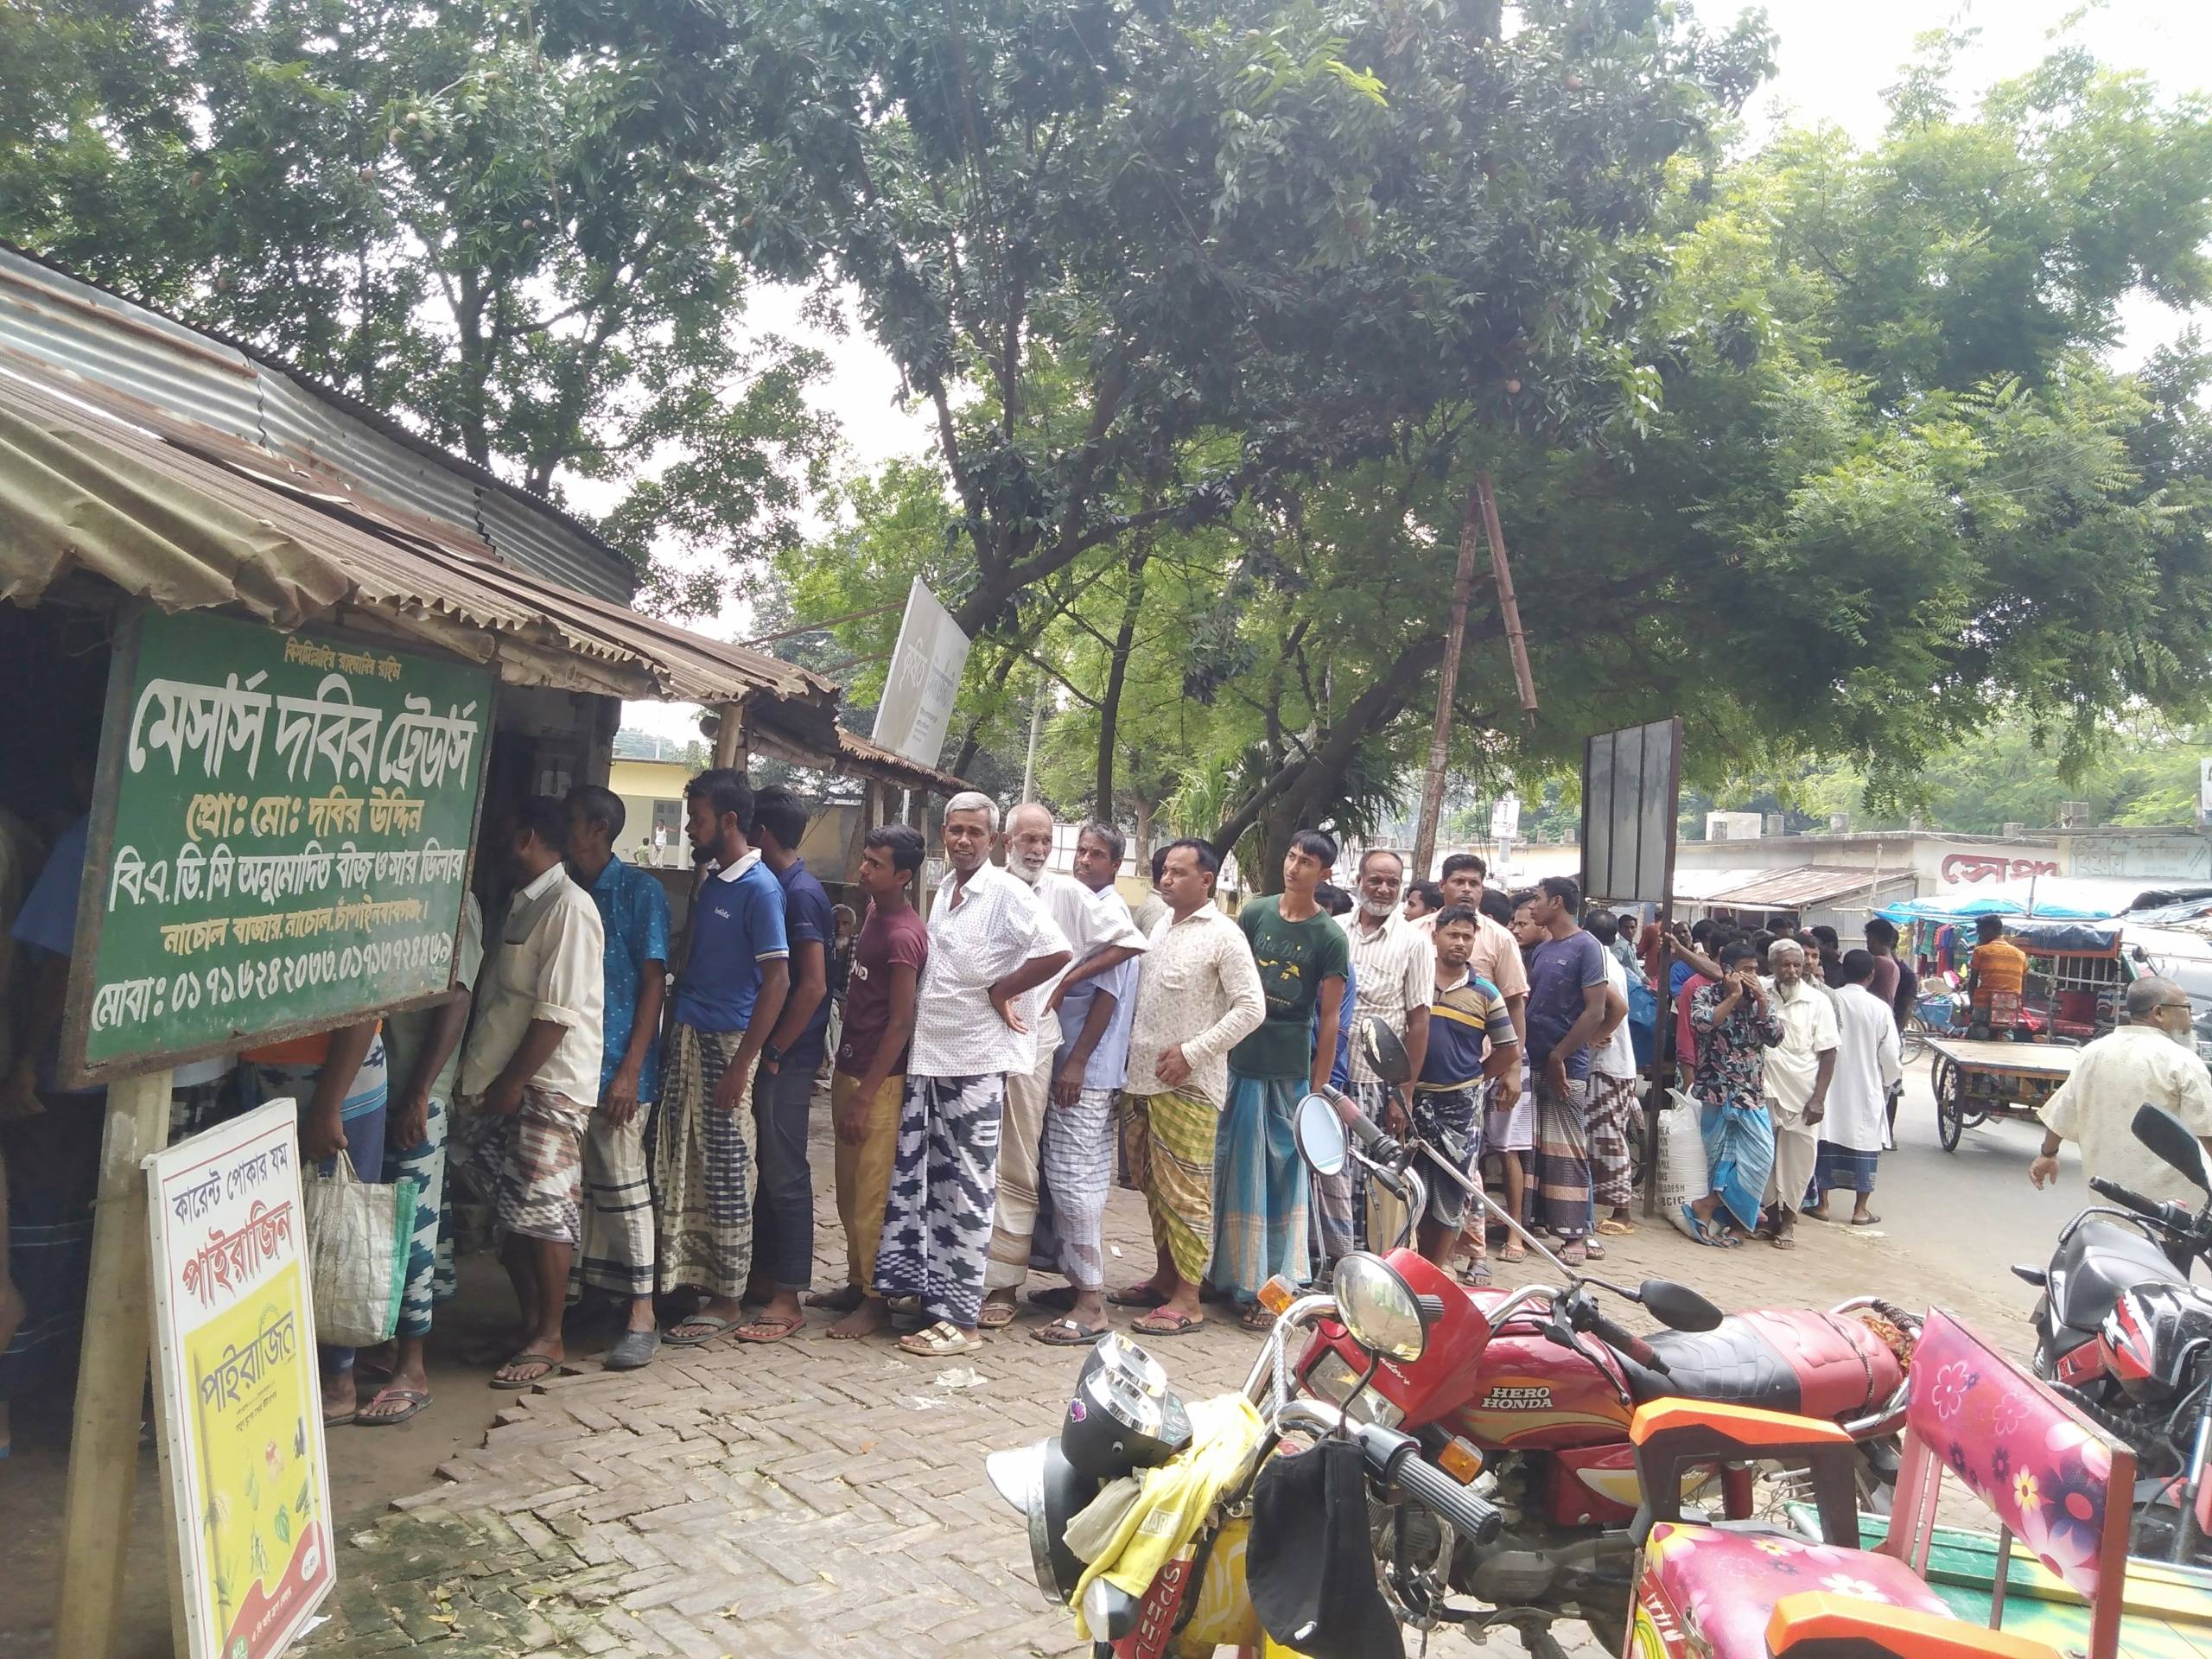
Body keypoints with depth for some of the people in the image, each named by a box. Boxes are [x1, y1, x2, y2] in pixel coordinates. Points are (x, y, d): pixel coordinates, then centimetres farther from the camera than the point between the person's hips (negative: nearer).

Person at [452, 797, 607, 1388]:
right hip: (506, 1082, 9)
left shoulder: (569, 907, -15)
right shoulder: (524, 903, 15)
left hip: (548, 1086, -9)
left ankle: (548, 1338, 9)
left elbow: (557, 1012, -19)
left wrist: (512, 1083, -17)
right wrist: (487, 1080, 14)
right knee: (509, 1211, 13)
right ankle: (530, 1321, 25)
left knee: (543, 1212, -2)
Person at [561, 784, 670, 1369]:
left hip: (616, 1064, -6)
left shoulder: (639, 891, -5)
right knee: (575, 1185, 11)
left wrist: (630, 1069, -14)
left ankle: (641, 1315, 4)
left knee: (622, 1187, -3)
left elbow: (654, 982, -8)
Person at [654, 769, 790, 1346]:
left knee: (724, 1174, 1)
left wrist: (741, 1064, -18)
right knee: (679, 1168, 12)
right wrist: (676, 1031, 14)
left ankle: (727, 1300, 12)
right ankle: (683, 1279, 25)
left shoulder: (759, 887, -13)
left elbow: (778, 979, -16)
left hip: (725, 1044, -8)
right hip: (687, 1039, 8)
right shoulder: (710, 879, 12)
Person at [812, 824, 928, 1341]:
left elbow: (901, 1022, -19)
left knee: (871, 1196, -1)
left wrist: (865, 1096, -18)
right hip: (850, 1068, 9)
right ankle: (857, 1284, 29)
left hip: (879, 1079, -9)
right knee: (849, 1192, 17)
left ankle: (876, 1302, 11)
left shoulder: (903, 935, -19)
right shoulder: (874, 910, 9)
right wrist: (846, 1077, 18)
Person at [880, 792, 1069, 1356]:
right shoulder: (940, 890, 12)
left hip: (975, 1060, -7)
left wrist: (999, 991, -13)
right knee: (906, 1171, 11)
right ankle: (904, 1279, 25)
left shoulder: (1007, 892, -10)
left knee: (964, 1188, 0)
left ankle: (957, 1317, 7)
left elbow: (1057, 953, -22)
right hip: (924, 1055, 7)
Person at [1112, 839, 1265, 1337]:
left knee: (1185, 1192, -3)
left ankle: (1186, 1300, 4)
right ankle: (1164, 1276, 29)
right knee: (1151, 1183, 16)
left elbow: (1251, 1008, -13)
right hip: (1144, 1078, 8)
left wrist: (1192, 1052, -16)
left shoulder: (1223, 936, -9)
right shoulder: (1160, 924, 13)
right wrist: (1132, 1058, 13)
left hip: (1187, 1085, -8)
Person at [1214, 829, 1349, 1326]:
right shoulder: (1254, 914, 4)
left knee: (1284, 1178, 4)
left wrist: (1317, 1089, -3)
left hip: (1291, 1071, -2)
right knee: (1237, 1173, 8)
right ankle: (1237, 1278, 20)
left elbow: (1329, 1017, -2)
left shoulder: (1331, 938, -3)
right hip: (1241, 1061, 2)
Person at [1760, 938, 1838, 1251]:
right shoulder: (1759, 994, -2)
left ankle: (1788, 1222, 19)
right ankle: (1771, 1216, 27)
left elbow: (1828, 1053, -3)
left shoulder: (1818, 1001, -5)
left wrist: (1819, 1098, -7)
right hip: (1765, 1092, 1)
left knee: (1798, 1160, 3)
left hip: (1803, 1095, -1)